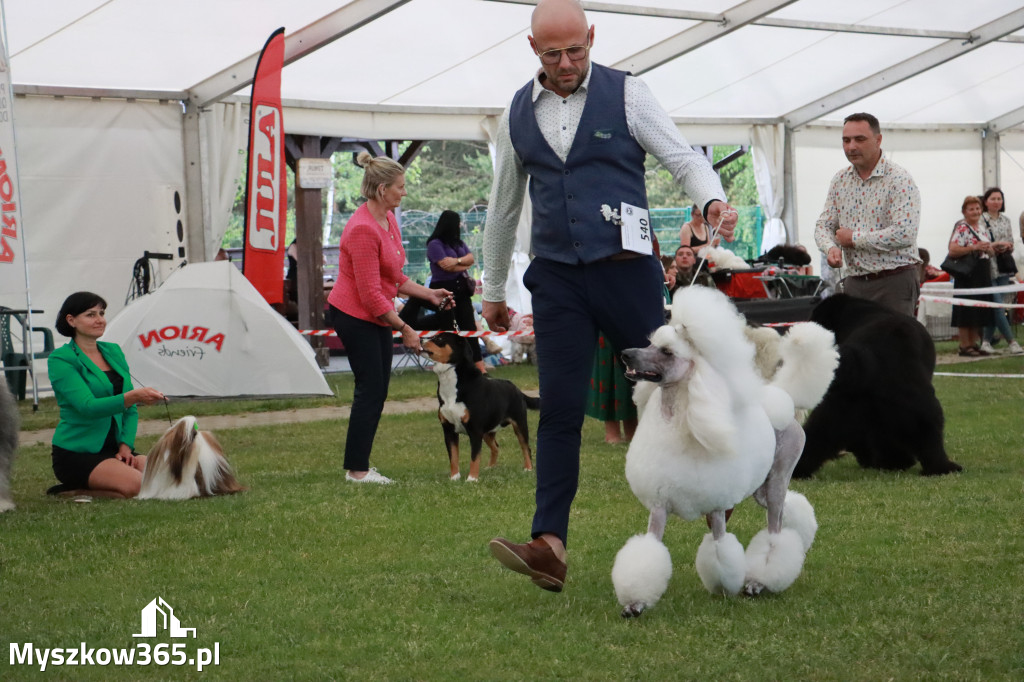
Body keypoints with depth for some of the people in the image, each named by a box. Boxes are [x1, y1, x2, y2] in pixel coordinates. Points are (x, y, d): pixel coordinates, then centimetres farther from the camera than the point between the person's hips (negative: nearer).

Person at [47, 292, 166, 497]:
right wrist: (132, 397, -35)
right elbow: (88, 407, -21)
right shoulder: (60, 360, -8)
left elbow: (130, 409, 16)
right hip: (76, 454, -7)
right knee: (137, 485, -30)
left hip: (112, 449, 7)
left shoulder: (113, 351, 14)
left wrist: (126, 444, -2)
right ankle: (75, 491, -5)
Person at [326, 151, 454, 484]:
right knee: (371, 389, -8)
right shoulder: (363, 229, -23)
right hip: (354, 316, -9)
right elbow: (371, 294, -22)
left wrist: (429, 294, 6)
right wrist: (403, 328, -19)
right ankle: (357, 469, -2)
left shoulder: (389, 220, 7)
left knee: (377, 390, 9)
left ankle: (359, 466, 13)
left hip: (377, 316, 9)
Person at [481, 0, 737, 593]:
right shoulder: (518, 114, 10)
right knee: (559, 409, -5)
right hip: (558, 280, 2)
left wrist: (714, 201, -26)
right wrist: (493, 289, 24)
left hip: (626, 271, -2)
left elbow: (683, 157, -4)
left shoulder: (627, 95, -1)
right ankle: (550, 545, -10)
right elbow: (505, 205, 19)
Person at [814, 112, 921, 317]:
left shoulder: (899, 180, -9)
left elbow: (904, 234, -19)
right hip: (854, 283, 6)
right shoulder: (840, 180, 13)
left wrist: (854, 238, -11)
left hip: (893, 283, -6)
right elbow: (824, 225, 14)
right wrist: (831, 248, -10)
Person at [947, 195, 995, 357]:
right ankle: (964, 345, -2)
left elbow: (990, 252, 25)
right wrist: (974, 248, -23)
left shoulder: (983, 229, 16)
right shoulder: (961, 228, -9)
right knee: (966, 312, -6)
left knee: (980, 312, 10)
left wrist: (989, 249, 1)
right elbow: (952, 251, -20)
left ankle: (974, 344, 16)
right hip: (967, 275, -8)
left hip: (983, 273, 8)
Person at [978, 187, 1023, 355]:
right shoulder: (981, 220, -5)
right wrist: (995, 245, -15)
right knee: (997, 305, -10)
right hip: (988, 268, -5)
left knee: (995, 306, 4)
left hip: (1003, 269, 5)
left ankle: (986, 341, 10)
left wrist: (1007, 246, -6)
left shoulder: (1006, 221, 13)